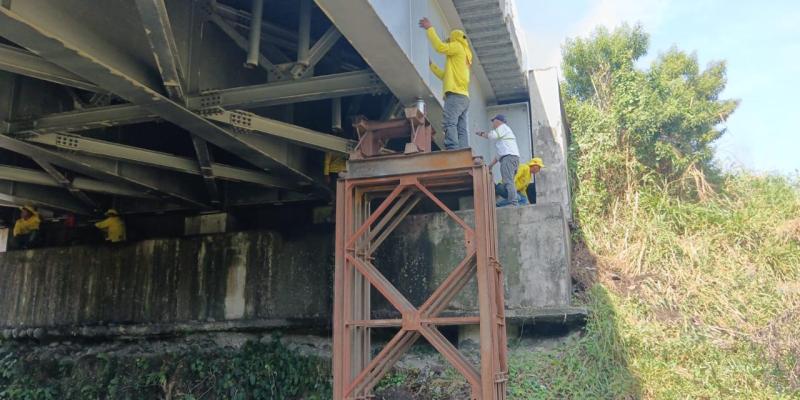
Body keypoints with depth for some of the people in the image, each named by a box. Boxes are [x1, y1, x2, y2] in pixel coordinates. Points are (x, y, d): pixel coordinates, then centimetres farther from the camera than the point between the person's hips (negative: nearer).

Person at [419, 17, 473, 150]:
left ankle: (453, 151, -38)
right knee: (461, 130, -2)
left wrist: (430, 28, 0)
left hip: (456, 94, -9)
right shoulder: (464, 56, 33)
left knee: (449, 123, -24)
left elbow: (440, 47, -10)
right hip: (463, 96, 9)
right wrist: (431, 65, 35)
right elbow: (446, 76, 33)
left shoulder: (458, 47, 7)